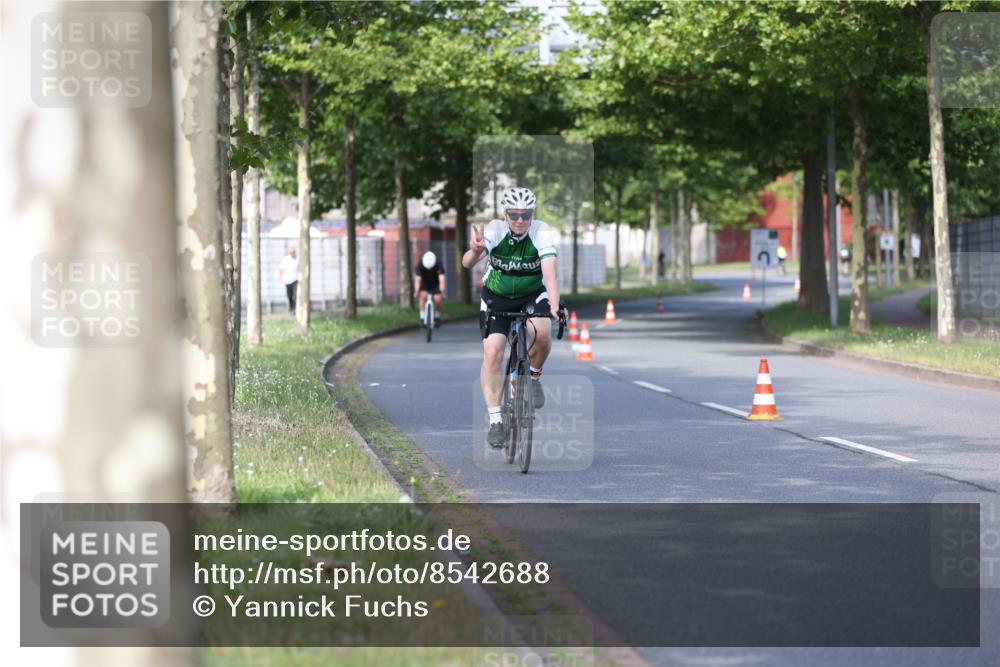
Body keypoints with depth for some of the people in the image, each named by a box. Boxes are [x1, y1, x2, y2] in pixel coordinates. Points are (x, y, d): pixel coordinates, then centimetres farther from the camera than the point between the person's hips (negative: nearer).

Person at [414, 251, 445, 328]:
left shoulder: (438, 265, -29)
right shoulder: (421, 265, -26)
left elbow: (441, 279, -38)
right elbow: (418, 279, -33)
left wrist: (442, 292, -51)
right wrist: (416, 291, -47)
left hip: (435, 284, 0)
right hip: (424, 283, 0)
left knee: (438, 299, -20)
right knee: (423, 295, -27)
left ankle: (437, 317, 7)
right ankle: (422, 318, -21)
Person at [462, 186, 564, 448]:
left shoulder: (542, 233, -23)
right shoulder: (494, 231, -22)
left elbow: (549, 273, -34)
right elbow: (467, 263, -35)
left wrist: (554, 307, -50)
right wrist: (475, 252, -59)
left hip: (533, 296, 0)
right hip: (497, 298, 0)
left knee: (541, 332, -31)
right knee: (492, 353, -16)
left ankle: (534, 376, 0)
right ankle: (496, 421, -5)